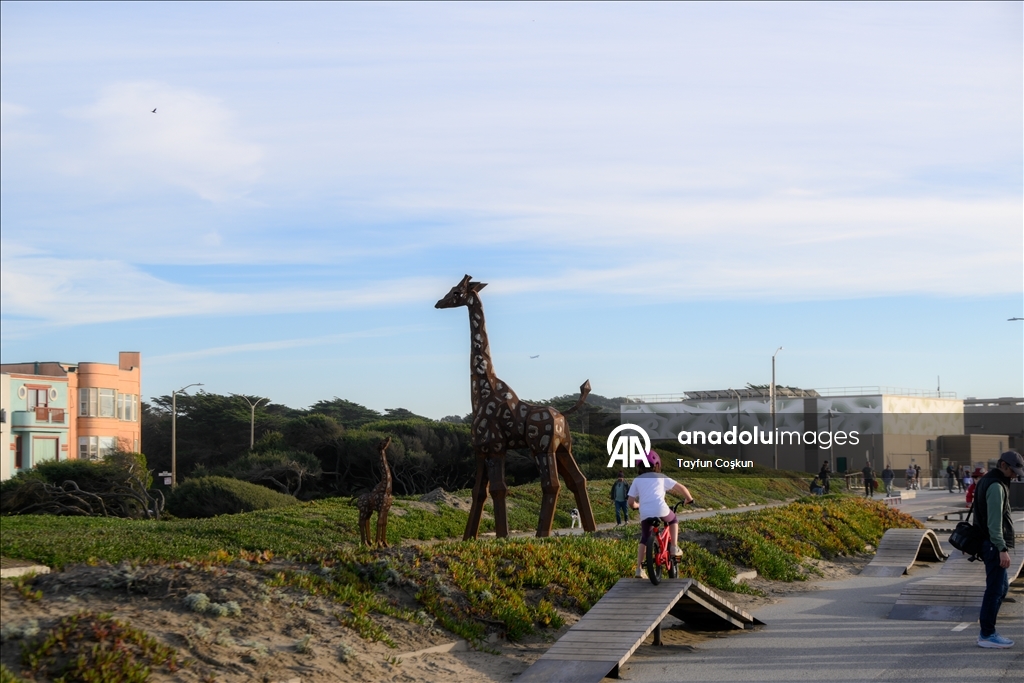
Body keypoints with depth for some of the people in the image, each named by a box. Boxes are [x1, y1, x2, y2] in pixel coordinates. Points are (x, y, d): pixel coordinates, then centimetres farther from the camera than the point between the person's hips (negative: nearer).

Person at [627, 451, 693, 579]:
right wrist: (689, 499, 32)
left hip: (645, 514, 1)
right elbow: (681, 488, 13)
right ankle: (674, 547, 22)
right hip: (661, 510, -1)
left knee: (644, 540, 22)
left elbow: (630, 502, 15)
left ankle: (639, 569, 13)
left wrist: (637, 505, 39)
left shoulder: (637, 480, 19)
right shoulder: (661, 478, 17)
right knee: (673, 520, 33)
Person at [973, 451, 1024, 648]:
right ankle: (987, 635, -1)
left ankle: (986, 630, 20)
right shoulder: (996, 486, -16)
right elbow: (994, 522, -23)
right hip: (994, 545, -11)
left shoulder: (986, 481, 16)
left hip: (988, 544, 11)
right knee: (995, 589, -6)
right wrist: (1002, 549, -25)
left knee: (1001, 587, 17)